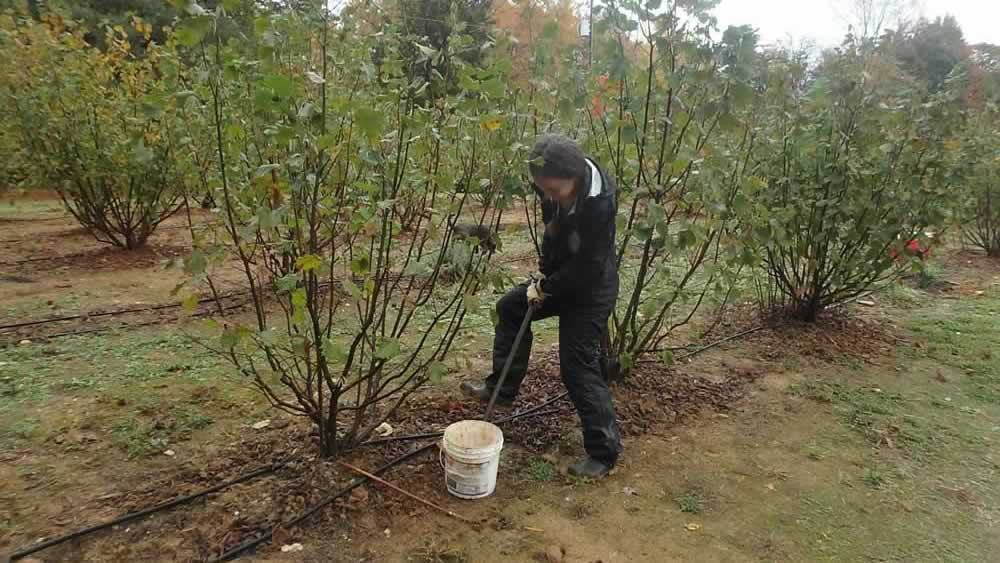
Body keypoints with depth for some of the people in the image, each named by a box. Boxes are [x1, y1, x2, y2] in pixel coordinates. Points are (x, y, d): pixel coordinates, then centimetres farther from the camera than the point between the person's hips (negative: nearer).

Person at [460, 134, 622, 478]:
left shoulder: (598, 204, -33)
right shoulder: (557, 187, -11)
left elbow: (587, 268, -27)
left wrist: (545, 289, -16)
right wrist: (544, 270, 0)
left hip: (591, 289, -9)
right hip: (562, 274, 9)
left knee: (578, 367, -6)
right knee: (511, 307, 18)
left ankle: (604, 451, 9)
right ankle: (502, 388, 32)